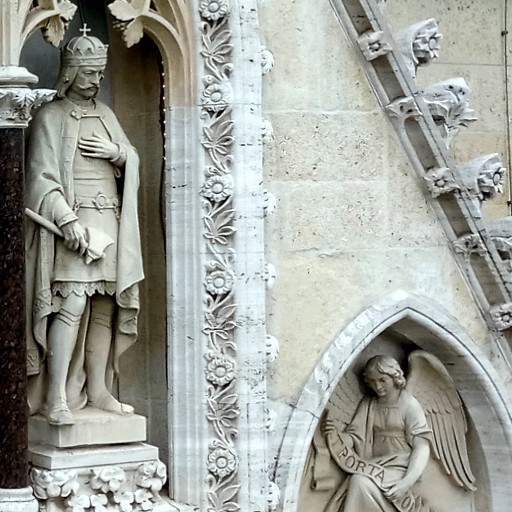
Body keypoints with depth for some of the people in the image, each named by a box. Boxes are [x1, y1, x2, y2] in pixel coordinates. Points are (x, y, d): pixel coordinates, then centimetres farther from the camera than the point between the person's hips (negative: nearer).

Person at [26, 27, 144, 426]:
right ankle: (55, 397, -18)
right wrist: (68, 220, -20)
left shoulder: (105, 114, 19)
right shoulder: (51, 117, 1)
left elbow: (133, 162, 21)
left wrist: (117, 152, -2)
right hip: (73, 222, -6)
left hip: (109, 222, 6)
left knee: (104, 307, 5)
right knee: (71, 302, -17)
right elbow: (43, 177, -7)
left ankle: (97, 389, 12)